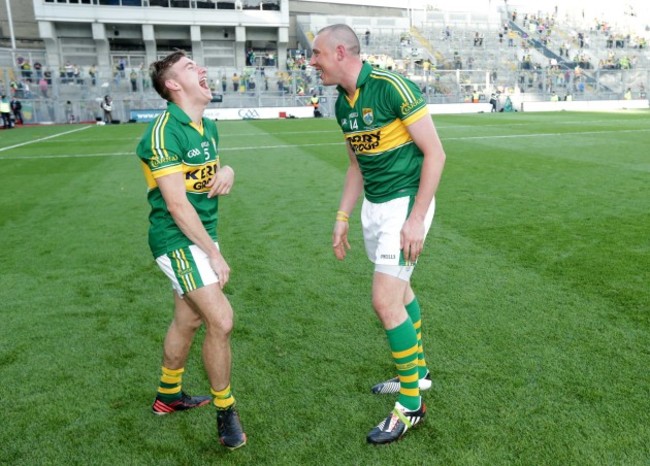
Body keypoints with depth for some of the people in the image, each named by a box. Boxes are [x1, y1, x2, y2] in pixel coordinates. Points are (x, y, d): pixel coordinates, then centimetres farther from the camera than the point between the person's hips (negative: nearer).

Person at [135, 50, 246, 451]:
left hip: (201, 236, 9)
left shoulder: (209, 127, 9)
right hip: (177, 240, -8)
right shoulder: (164, 132, -17)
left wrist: (227, 171, -3)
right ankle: (225, 410, 8)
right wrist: (214, 253, -17)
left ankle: (169, 395, 39)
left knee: (188, 320, 18)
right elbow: (177, 205, -20)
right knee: (221, 320, -13)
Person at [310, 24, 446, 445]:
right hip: (374, 205, 8)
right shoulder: (342, 104, 7)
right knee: (400, 290, 18)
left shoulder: (393, 87, -18)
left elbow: (435, 153, -17)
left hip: (406, 203, -8)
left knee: (385, 300, -10)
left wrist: (416, 218, -21)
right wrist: (343, 216, 12)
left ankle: (411, 403, 9)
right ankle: (417, 372, 38)